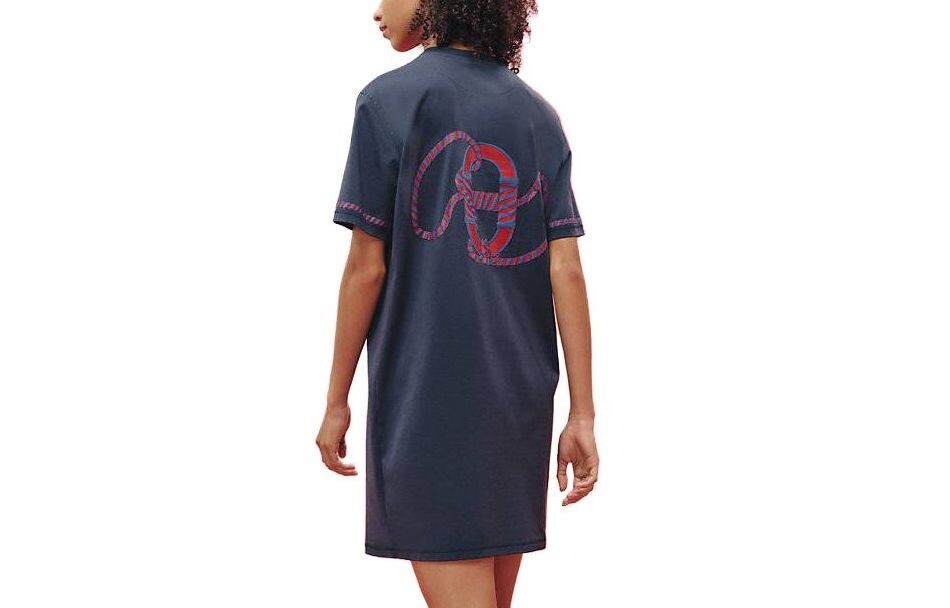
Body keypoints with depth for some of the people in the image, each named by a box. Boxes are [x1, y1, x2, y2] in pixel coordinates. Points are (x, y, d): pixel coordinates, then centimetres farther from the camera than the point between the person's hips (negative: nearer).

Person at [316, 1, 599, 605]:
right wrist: (583, 414, 0)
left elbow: (367, 267, -7)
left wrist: (337, 401, 1)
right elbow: (567, 271, 1)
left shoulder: (389, 100, -5)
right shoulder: (540, 115, 9)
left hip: (426, 391, -6)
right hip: (520, 394, 6)